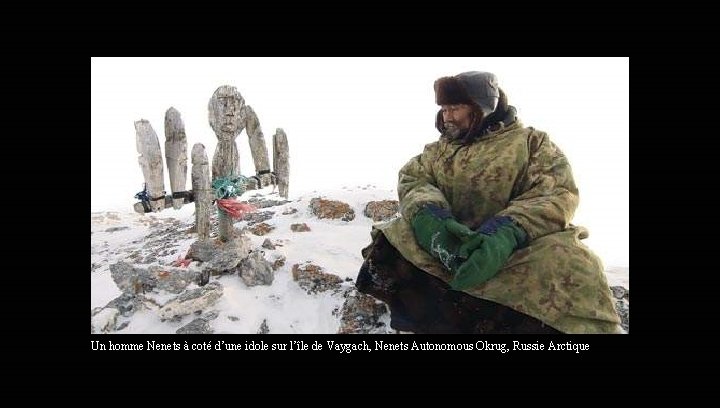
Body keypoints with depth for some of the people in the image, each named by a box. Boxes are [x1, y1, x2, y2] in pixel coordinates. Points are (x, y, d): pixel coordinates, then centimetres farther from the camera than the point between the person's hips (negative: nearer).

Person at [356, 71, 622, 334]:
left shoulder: (531, 141, 6)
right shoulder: (438, 150, 18)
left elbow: (557, 193, -10)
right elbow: (412, 179, 1)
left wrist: (507, 233, -30)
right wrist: (429, 217, -23)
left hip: (516, 245, -2)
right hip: (448, 239, 3)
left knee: (569, 263, -32)